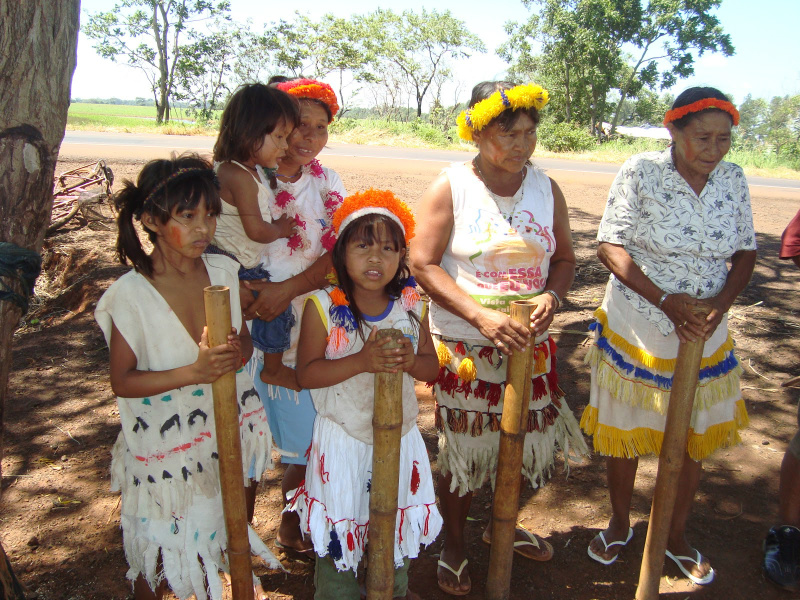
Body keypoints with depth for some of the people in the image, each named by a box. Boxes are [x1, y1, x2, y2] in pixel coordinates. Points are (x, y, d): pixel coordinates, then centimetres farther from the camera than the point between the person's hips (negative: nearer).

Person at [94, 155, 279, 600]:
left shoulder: (224, 272, -7)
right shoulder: (131, 296, -20)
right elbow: (123, 381, -15)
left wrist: (238, 351, -19)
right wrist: (193, 372, -28)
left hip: (227, 431, 4)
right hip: (165, 447, -4)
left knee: (214, 543, 24)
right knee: (161, 558, 13)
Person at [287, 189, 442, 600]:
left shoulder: (412, 306, -6)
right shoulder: (322, 307, -15)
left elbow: (431, 366, 1)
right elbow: (306, 373, -17)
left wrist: (410, 361, -23)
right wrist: (362, 361, -30)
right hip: (343, 439, -3)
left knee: (398, 520, 21)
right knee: (338, 525, 11)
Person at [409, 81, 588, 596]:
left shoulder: (546, 188, 3)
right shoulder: (450, 187, -9)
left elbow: (565, 258, 10)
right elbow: (423, 264, -13)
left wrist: (552, 297, -13)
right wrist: (480, 315, -23)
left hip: (530, 343, 4)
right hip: (464, 346, -4)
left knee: (525, 440, 15)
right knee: (463, 450, 7)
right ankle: (455, 543, 34)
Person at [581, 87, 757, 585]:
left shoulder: (733, 180, -1)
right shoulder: (641, 172, -13)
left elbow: (746, 253, 5)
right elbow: (611, 246, -15)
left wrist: (722, 302, -14)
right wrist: (665, 300, -24)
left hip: (704, 336, 4)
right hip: (635, 332, -3)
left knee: (693, 440, 15)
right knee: (624, 433, 12)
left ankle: (677, 534, 39)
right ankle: (620, 524, 38)